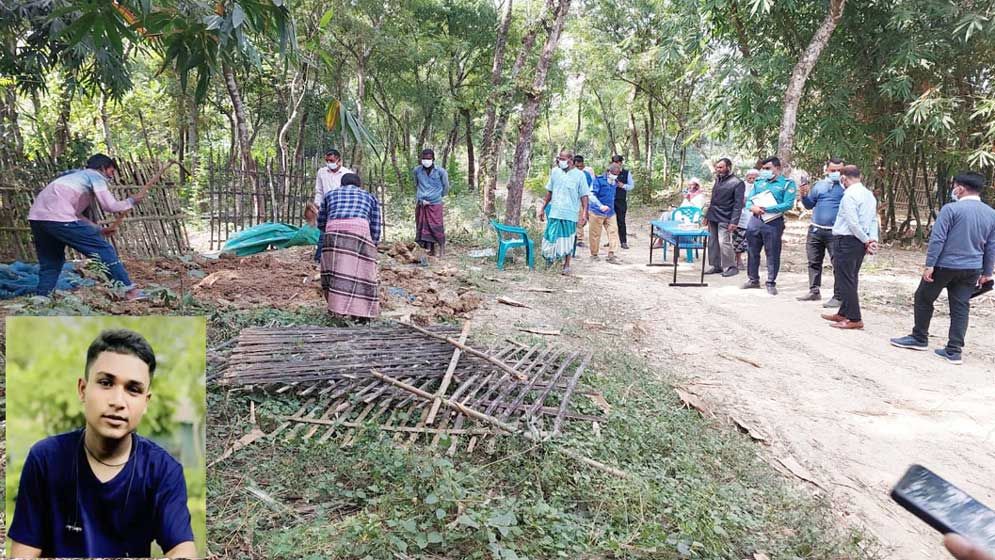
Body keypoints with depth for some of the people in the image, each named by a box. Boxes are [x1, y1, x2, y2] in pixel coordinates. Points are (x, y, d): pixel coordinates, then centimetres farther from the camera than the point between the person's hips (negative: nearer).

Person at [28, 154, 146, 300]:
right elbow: (110, 206, -4)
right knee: (104, 250, -3)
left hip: (36, 217, 9)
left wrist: (99, 230, 24)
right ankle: (129, 290, -3)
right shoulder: (95, 175, 8)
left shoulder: (77, 176, 33)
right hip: (58, 218, -9)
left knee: (50, 263, 21)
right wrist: (132, 201, 12)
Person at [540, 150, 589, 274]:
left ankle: (567, 265, 21)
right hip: (554, 212, 2)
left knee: (567, 241, 8)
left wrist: (584, 213, -11)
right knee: (551, 238, 1)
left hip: (570, 214, -2)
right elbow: (549, 192, 12)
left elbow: (584, 196, -4)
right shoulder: (555, 171, 4)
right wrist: (543, 209, 12)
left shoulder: (579, 175, -5)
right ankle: (551, 260, 17)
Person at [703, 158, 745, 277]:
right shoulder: (718, 180, 15)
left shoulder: (737, 183, -8)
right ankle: (716, 266, 18)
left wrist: (734, 222, -18)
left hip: (724, 219, -8)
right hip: (713, 218, 8)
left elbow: (738, 204, -12)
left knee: (724, 243, -10)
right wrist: (707, 216, 19)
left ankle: (731, 267, 1)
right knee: (713, 242, 9)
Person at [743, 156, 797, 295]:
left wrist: (766, 208, -20)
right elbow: (749, 199, 10)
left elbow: (788, 204, -13)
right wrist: (752, 207, -14)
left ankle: (771, 283, 10)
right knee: (752, 252, 11)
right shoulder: (759, 182, 14)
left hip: (773, 222, -5)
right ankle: (754, 280, 24)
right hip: (755, 220, 5)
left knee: (773, 254, 1)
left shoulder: (787, 183, -2)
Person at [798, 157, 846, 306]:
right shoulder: (819, 185, 12)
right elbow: (809, 205, 18)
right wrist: (804, 195, -3)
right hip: (815, 230, 5)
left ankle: (838, 297, -4)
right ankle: (814, 291, 26)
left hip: (836, 232, -5)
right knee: (814, 262, 13)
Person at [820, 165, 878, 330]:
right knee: (850, 279, 17)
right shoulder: (869, 194, 12)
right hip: (860, 242, 9)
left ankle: (855, 319, -1)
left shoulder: (849, 195, -16)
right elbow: (874, 219, 8)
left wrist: (866, 241, -11)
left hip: (846, 240, -9)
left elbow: (853, 223, -21)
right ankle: (844, 313, 28)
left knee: (845, 280, -3)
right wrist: (873, 240, -1)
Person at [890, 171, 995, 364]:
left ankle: (919, 338, 23)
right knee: (961, 307, 8)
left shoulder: (951, 209, -12)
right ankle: (954, 350, 6)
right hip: (972, 269, 5)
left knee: (924, 298, 13)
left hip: (945, 265, -5)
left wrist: (929, 265, -12)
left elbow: (937, 239, -15)